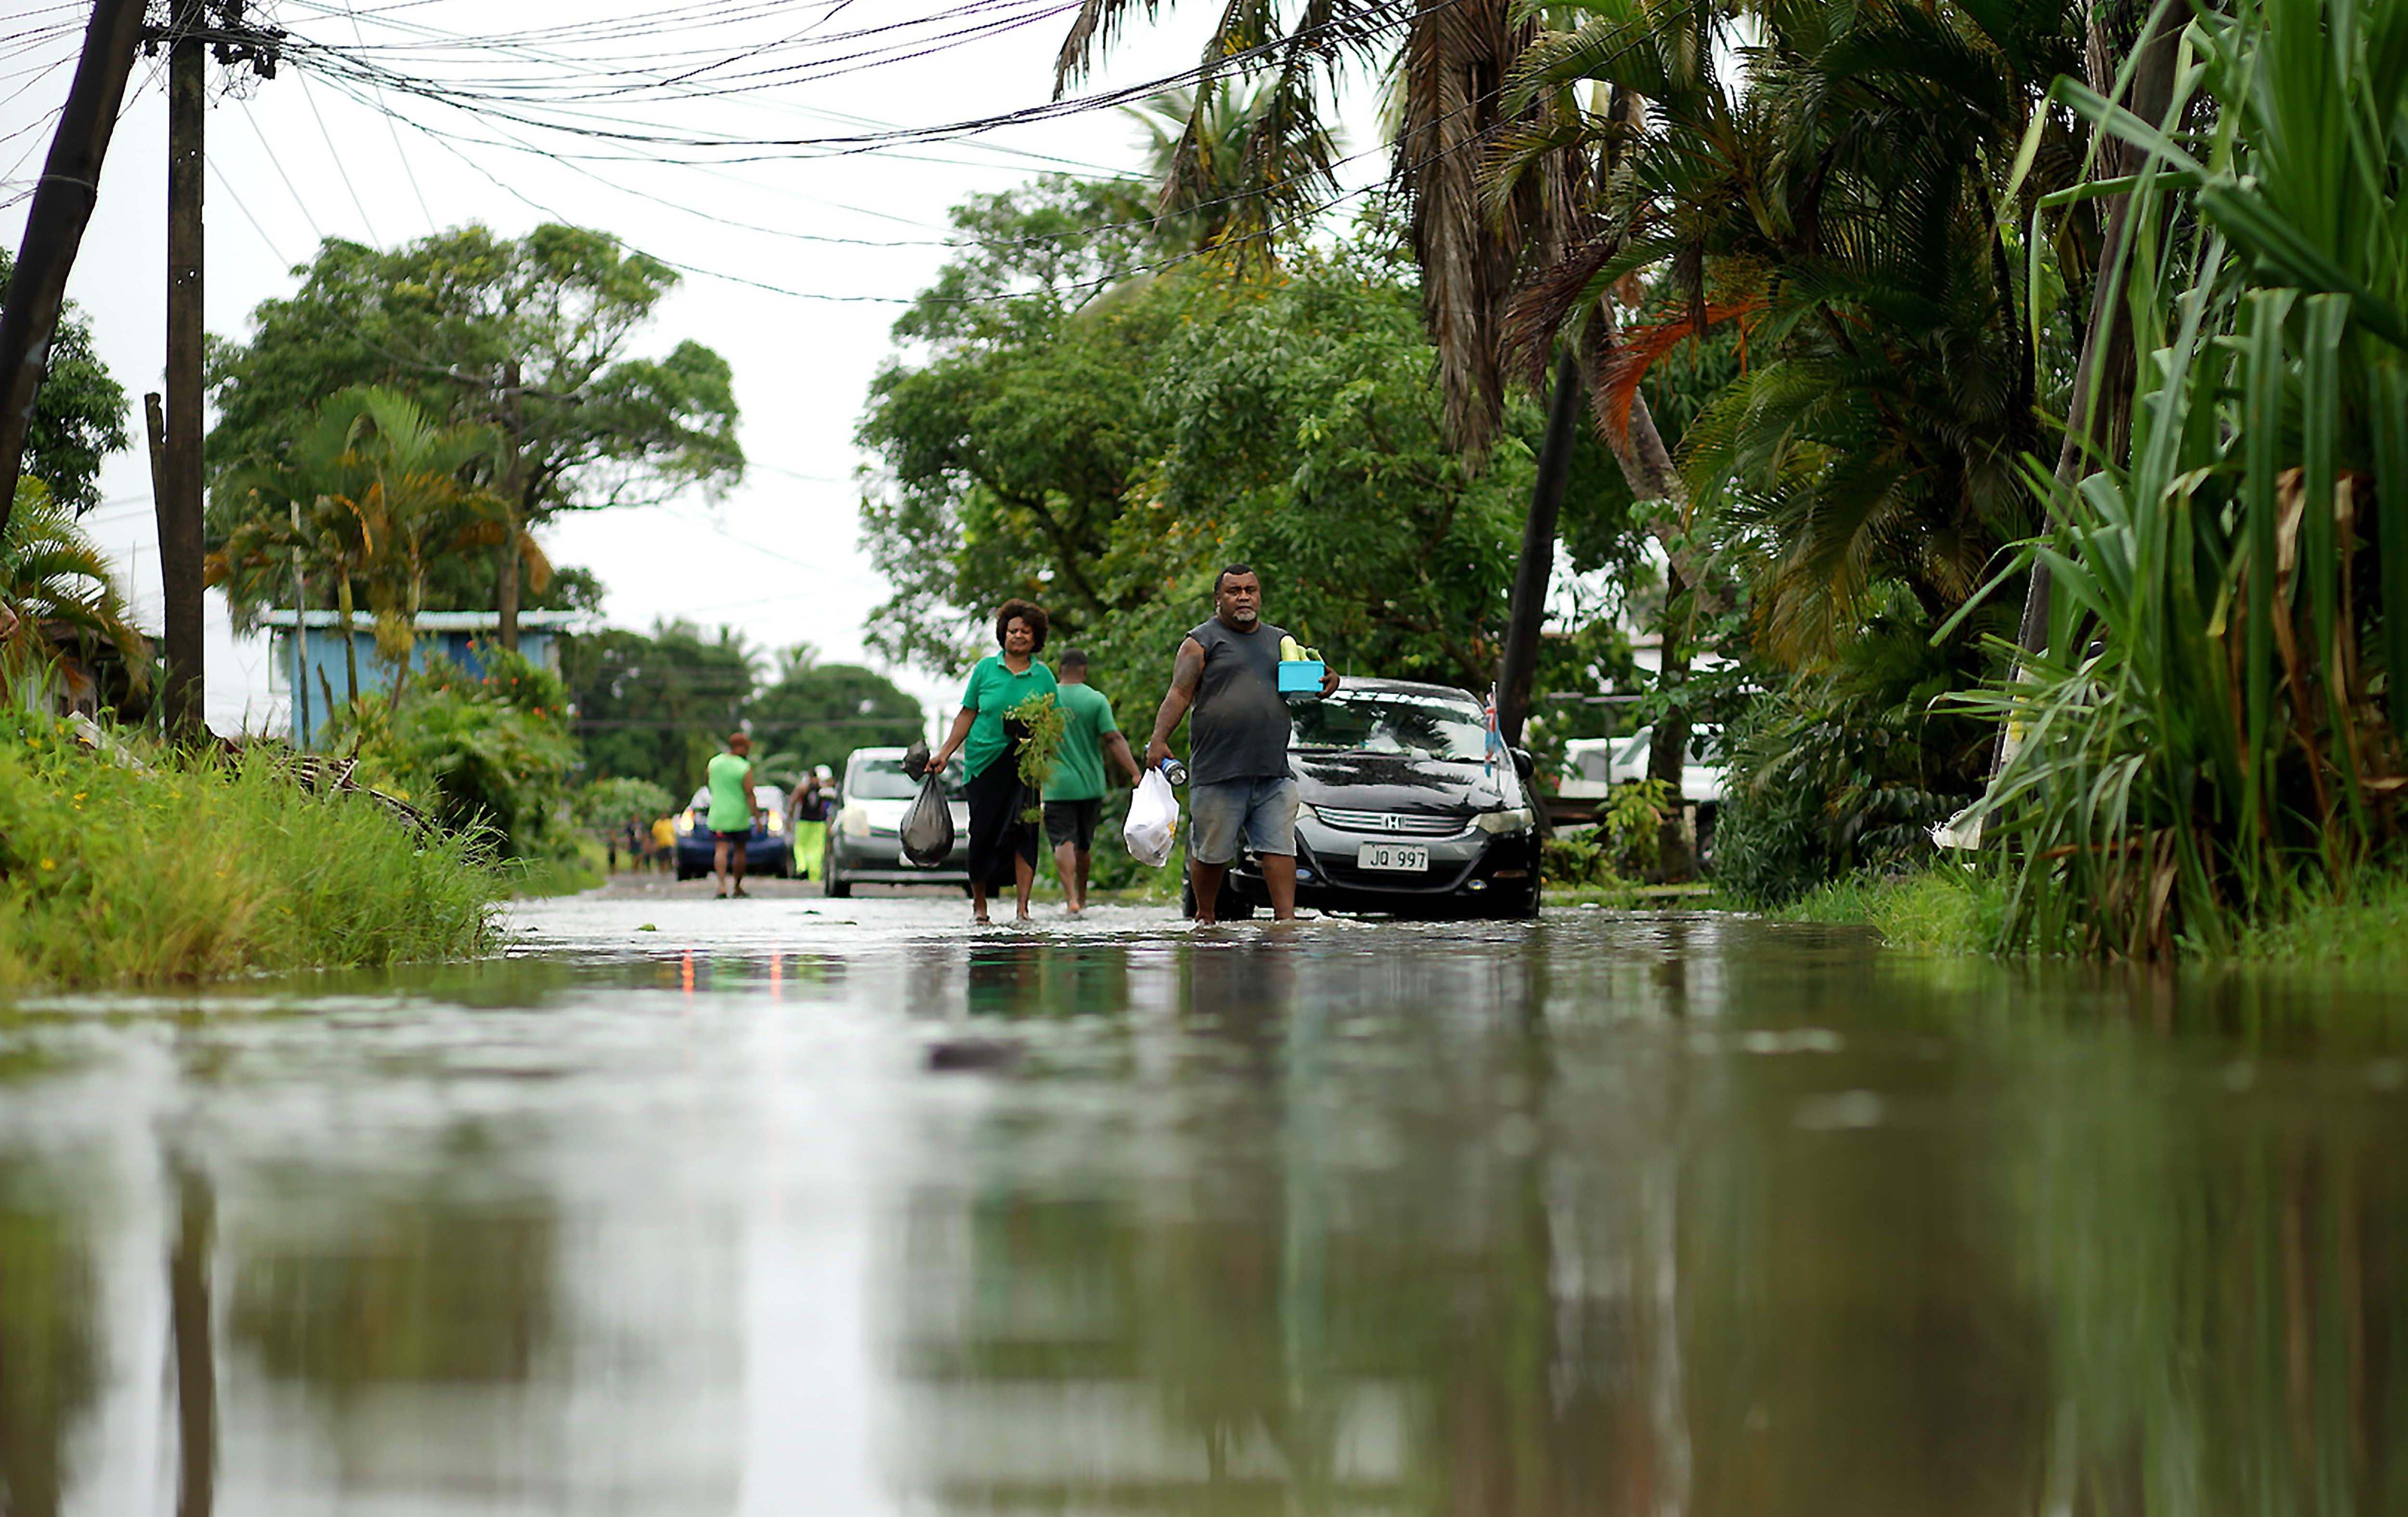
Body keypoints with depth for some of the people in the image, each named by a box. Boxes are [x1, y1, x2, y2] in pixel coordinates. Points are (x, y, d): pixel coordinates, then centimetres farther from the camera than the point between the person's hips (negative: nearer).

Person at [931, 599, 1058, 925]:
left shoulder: (1043, 676, 6)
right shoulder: (986, 669, 6)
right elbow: (967, 715, 10)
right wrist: (946, 752, 4)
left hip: (1025, 767, 0)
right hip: (984, 761, 0)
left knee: (1023, 831, -10)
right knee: (983, 833, 1)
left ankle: (1023, 907, -10)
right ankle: (979, 904, 15)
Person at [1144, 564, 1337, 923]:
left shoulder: (1280, 641, 19)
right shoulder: (1202, 642, 4)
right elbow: (1179, 695, -5)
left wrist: (1327, 681, 3)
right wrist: (1159, 739, -19)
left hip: (1273, 772, 4)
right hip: (1218, 771, -4)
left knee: (1280, 848, -7)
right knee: (1212, 853, 2)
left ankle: (1286, 917, -10)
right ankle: (1205, 917, 19)